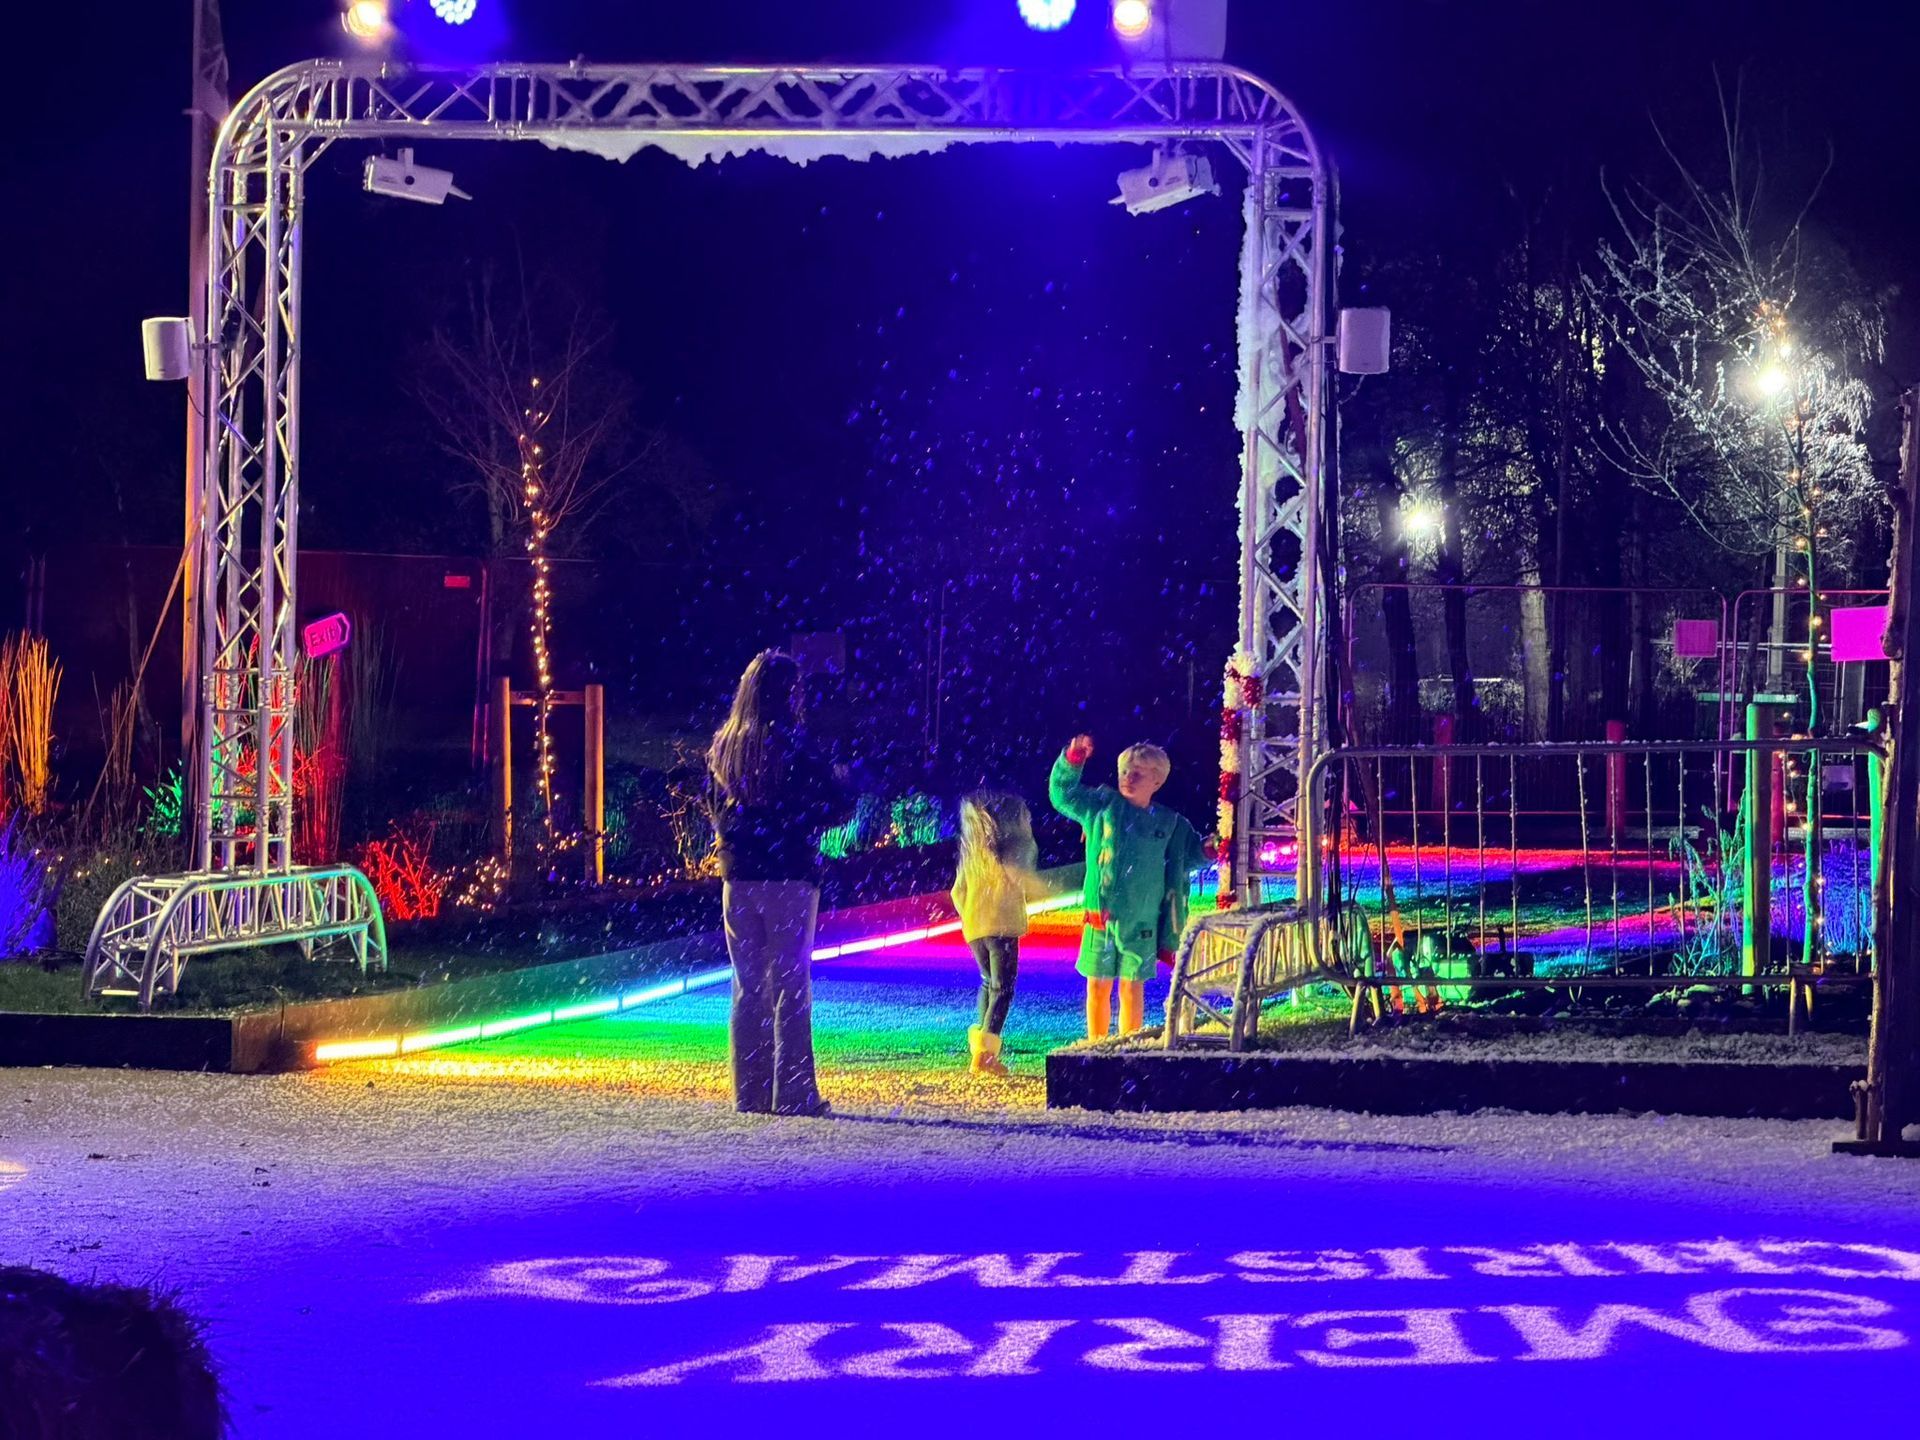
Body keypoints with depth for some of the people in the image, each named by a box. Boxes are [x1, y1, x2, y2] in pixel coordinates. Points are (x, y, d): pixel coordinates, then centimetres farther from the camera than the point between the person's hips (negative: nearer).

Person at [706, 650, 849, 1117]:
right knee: (791, 987, -2)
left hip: (738, 877, 5)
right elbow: (831, 810, -6)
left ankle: (749, 1092, 9)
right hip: (790, 876, -5)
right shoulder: (797, 747, -10)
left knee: (747, 987, 10)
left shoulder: (723, 747, 6)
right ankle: (792, 1092, -3)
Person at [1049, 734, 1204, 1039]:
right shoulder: (1102, 805, 5)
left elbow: (1194, 853, 17)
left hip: (1141, 922, 0)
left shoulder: (1171, 824, 5)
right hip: (1100, 915, 1)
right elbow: (1062, 793, 9)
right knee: (1097, 986, 6)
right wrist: (1072, 761, -6)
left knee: (1132, 988, 5)